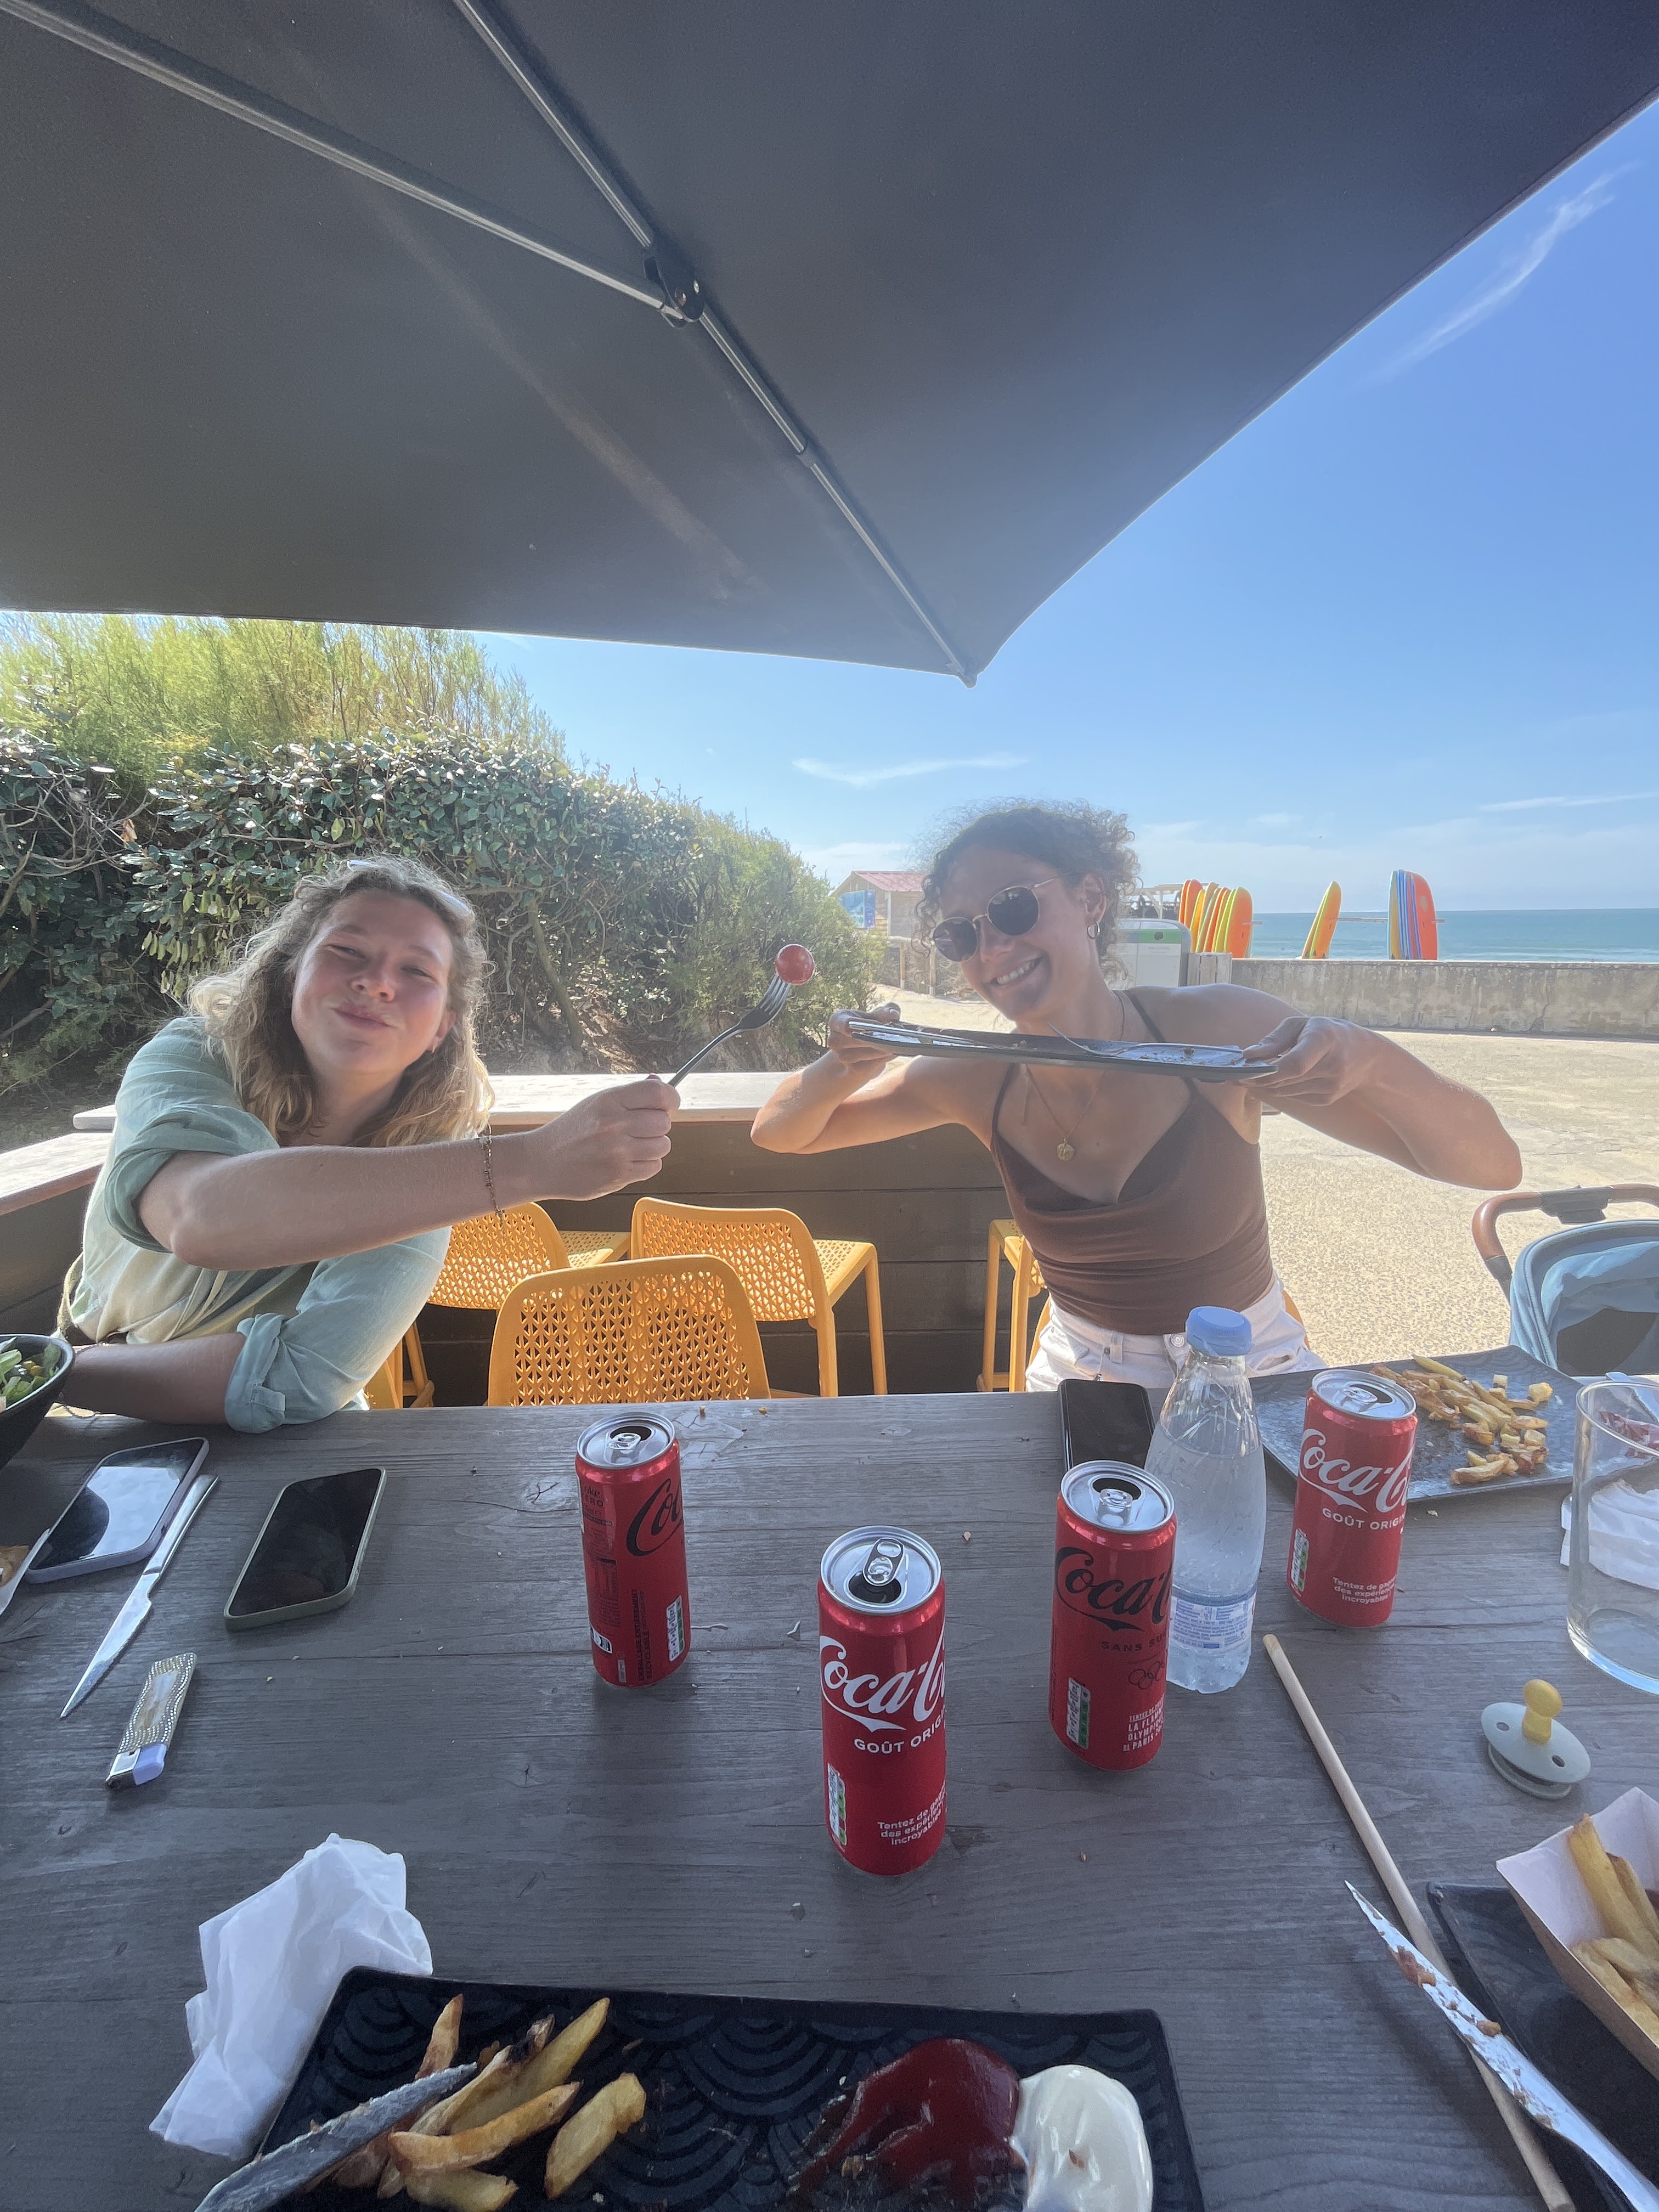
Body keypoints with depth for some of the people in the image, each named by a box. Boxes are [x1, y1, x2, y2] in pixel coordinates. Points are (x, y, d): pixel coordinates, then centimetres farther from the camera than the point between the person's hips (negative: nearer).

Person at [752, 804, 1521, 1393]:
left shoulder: (1216, 1028, -20)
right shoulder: (980, 1080, -13)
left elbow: (1492, 1165, -16)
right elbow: (777, 1133, -4)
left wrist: (1370, 1059, -37)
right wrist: (840, 1069, -26)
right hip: (1082, 1374, 1)